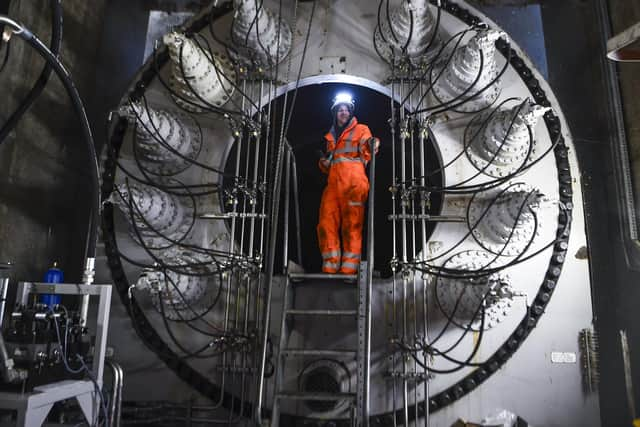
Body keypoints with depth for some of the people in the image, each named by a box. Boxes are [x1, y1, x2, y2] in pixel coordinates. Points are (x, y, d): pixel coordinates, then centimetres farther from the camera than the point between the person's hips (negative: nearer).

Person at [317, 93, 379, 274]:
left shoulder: (361, 130, 15)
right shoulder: (331, 136, 29)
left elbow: (366, 152, -2)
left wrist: (372, 144, -23)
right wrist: (324, 161, 10)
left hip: (353, 181, -5)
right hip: (333, 183, 5)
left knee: (352, 226, -7)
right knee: (326, 225, -3)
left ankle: (349, 269, -6)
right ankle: (329, 269, 1)